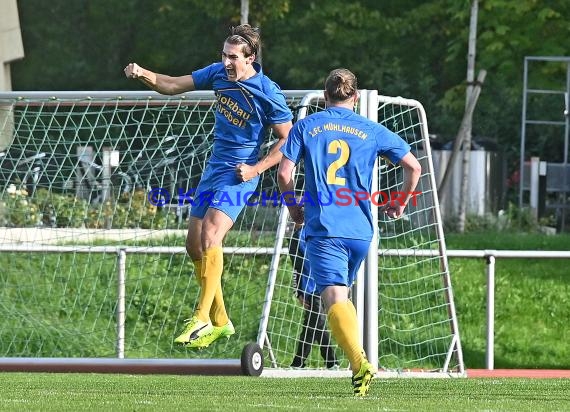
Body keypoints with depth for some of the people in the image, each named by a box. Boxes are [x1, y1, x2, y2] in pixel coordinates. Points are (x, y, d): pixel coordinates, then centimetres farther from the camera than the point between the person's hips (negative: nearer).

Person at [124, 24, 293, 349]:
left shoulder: (268, 93, -16)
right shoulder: (219, 73, 1)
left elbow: (288, 140, -8)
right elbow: (175, 85, 8)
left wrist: (256, 169, -15)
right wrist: (144, 75, -10)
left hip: (239, 175, -8)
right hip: (214, 169, 8)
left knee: (210, 234, -25)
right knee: (195, 244, 6)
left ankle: (202, 319, -25)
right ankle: (220, 321, 18)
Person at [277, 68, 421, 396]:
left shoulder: (305, 127, 6)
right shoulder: (372, 131, 9)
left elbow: (284, 173, 0)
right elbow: (413, 167, 11)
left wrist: (294, 206, 18)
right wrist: (400, 204, 26)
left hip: (323, 228, -3)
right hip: (361, 230, 3)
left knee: (334, 298, -13)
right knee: (342, 296, 22)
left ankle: (360, 362, -33)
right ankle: (357, 362, 19)